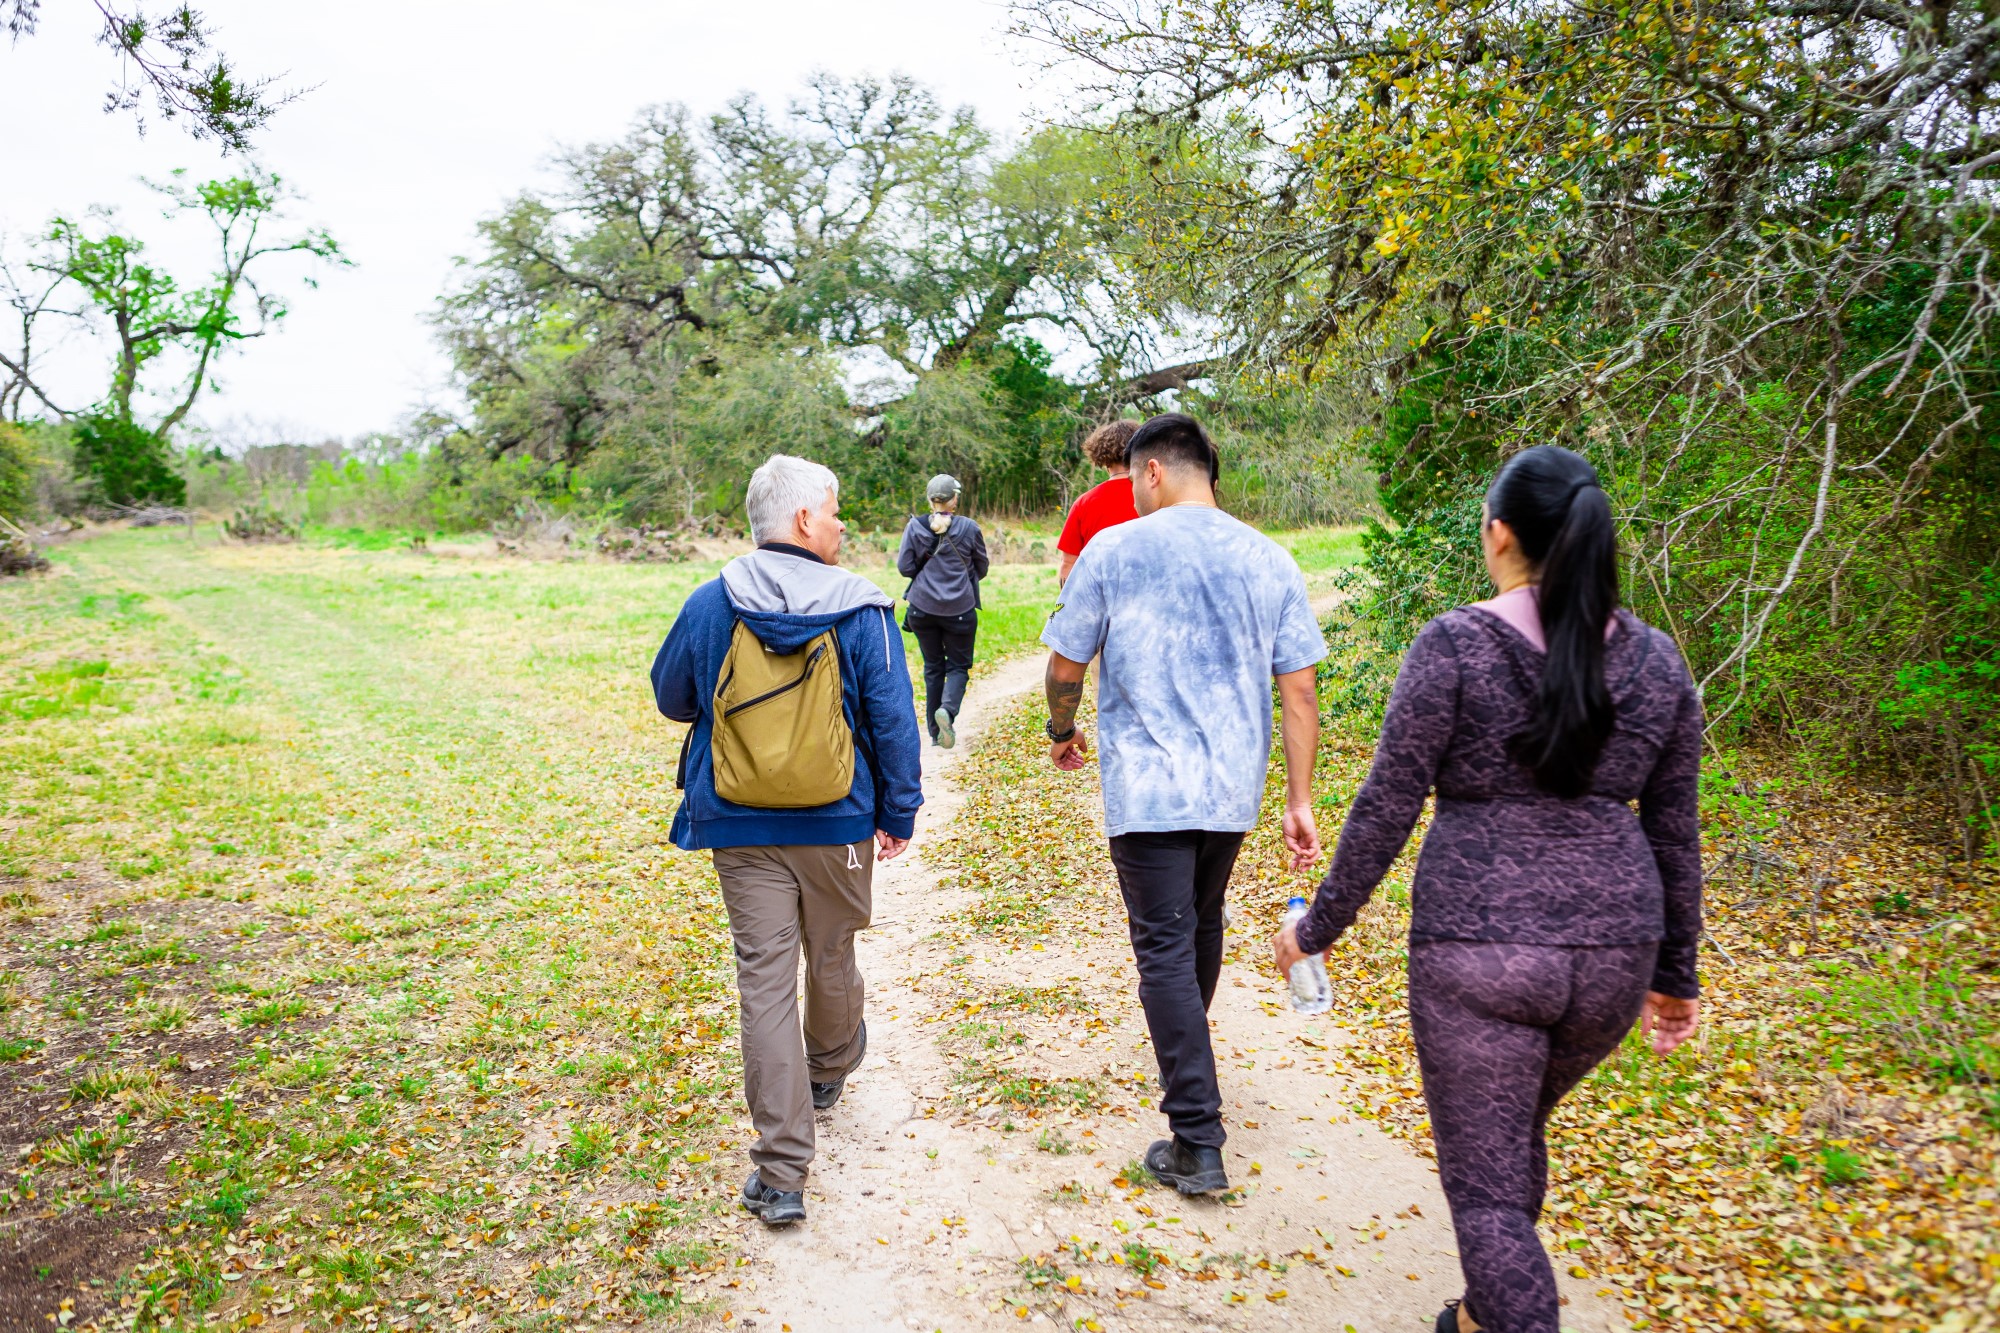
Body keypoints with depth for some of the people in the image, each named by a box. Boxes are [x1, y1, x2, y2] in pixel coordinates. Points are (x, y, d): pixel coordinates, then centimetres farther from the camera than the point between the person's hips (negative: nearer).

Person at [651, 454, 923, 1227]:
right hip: (838, 825, 0)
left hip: (740, 830, 0)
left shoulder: (709, 605, -3)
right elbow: (893, 721, -6)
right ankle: (830, 1071, 50)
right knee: (832, 957, 22)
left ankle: (781, 1172, 0)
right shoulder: (861, 612, -8)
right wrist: (899, 813, 3)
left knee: (765, 981, 1)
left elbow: (671, 698, 11)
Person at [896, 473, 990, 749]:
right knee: (958, 665, 9)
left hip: (922, 608, 2)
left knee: (932, 668, 13)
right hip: (960, 609, -2)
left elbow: (905, 566, -2)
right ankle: (947, 709, -20)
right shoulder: (969, 528, -4)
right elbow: (981, 568, 7)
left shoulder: (914, 527, -4)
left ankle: (936, 732, 15)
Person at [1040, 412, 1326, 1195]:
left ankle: (1197, 1144, -2)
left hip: (1146, 788, -5)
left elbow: (1064, 668, -1)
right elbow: (1299, 693, 2)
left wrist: (1063, 733, 19)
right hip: (1233, 785, 5)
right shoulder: (1269, 560, 3)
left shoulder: (1113, 550, -6)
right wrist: (1300, 801, 7)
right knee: (1202, 927, 24)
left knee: (1166, 949, -1)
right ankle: (1185, 1062, 47)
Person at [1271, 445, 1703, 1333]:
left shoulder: (1454, 645, -11)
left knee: (1486, 1187, 7)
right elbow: (1673, 835, 8)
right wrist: (1675, 973, 19)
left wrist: (1317, 929, 1)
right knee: (1515, 1129, 30)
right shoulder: (1656, 660, 3)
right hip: (1612, 954, 6)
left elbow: (1385, 809, -11)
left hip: (1477, 951, -6)